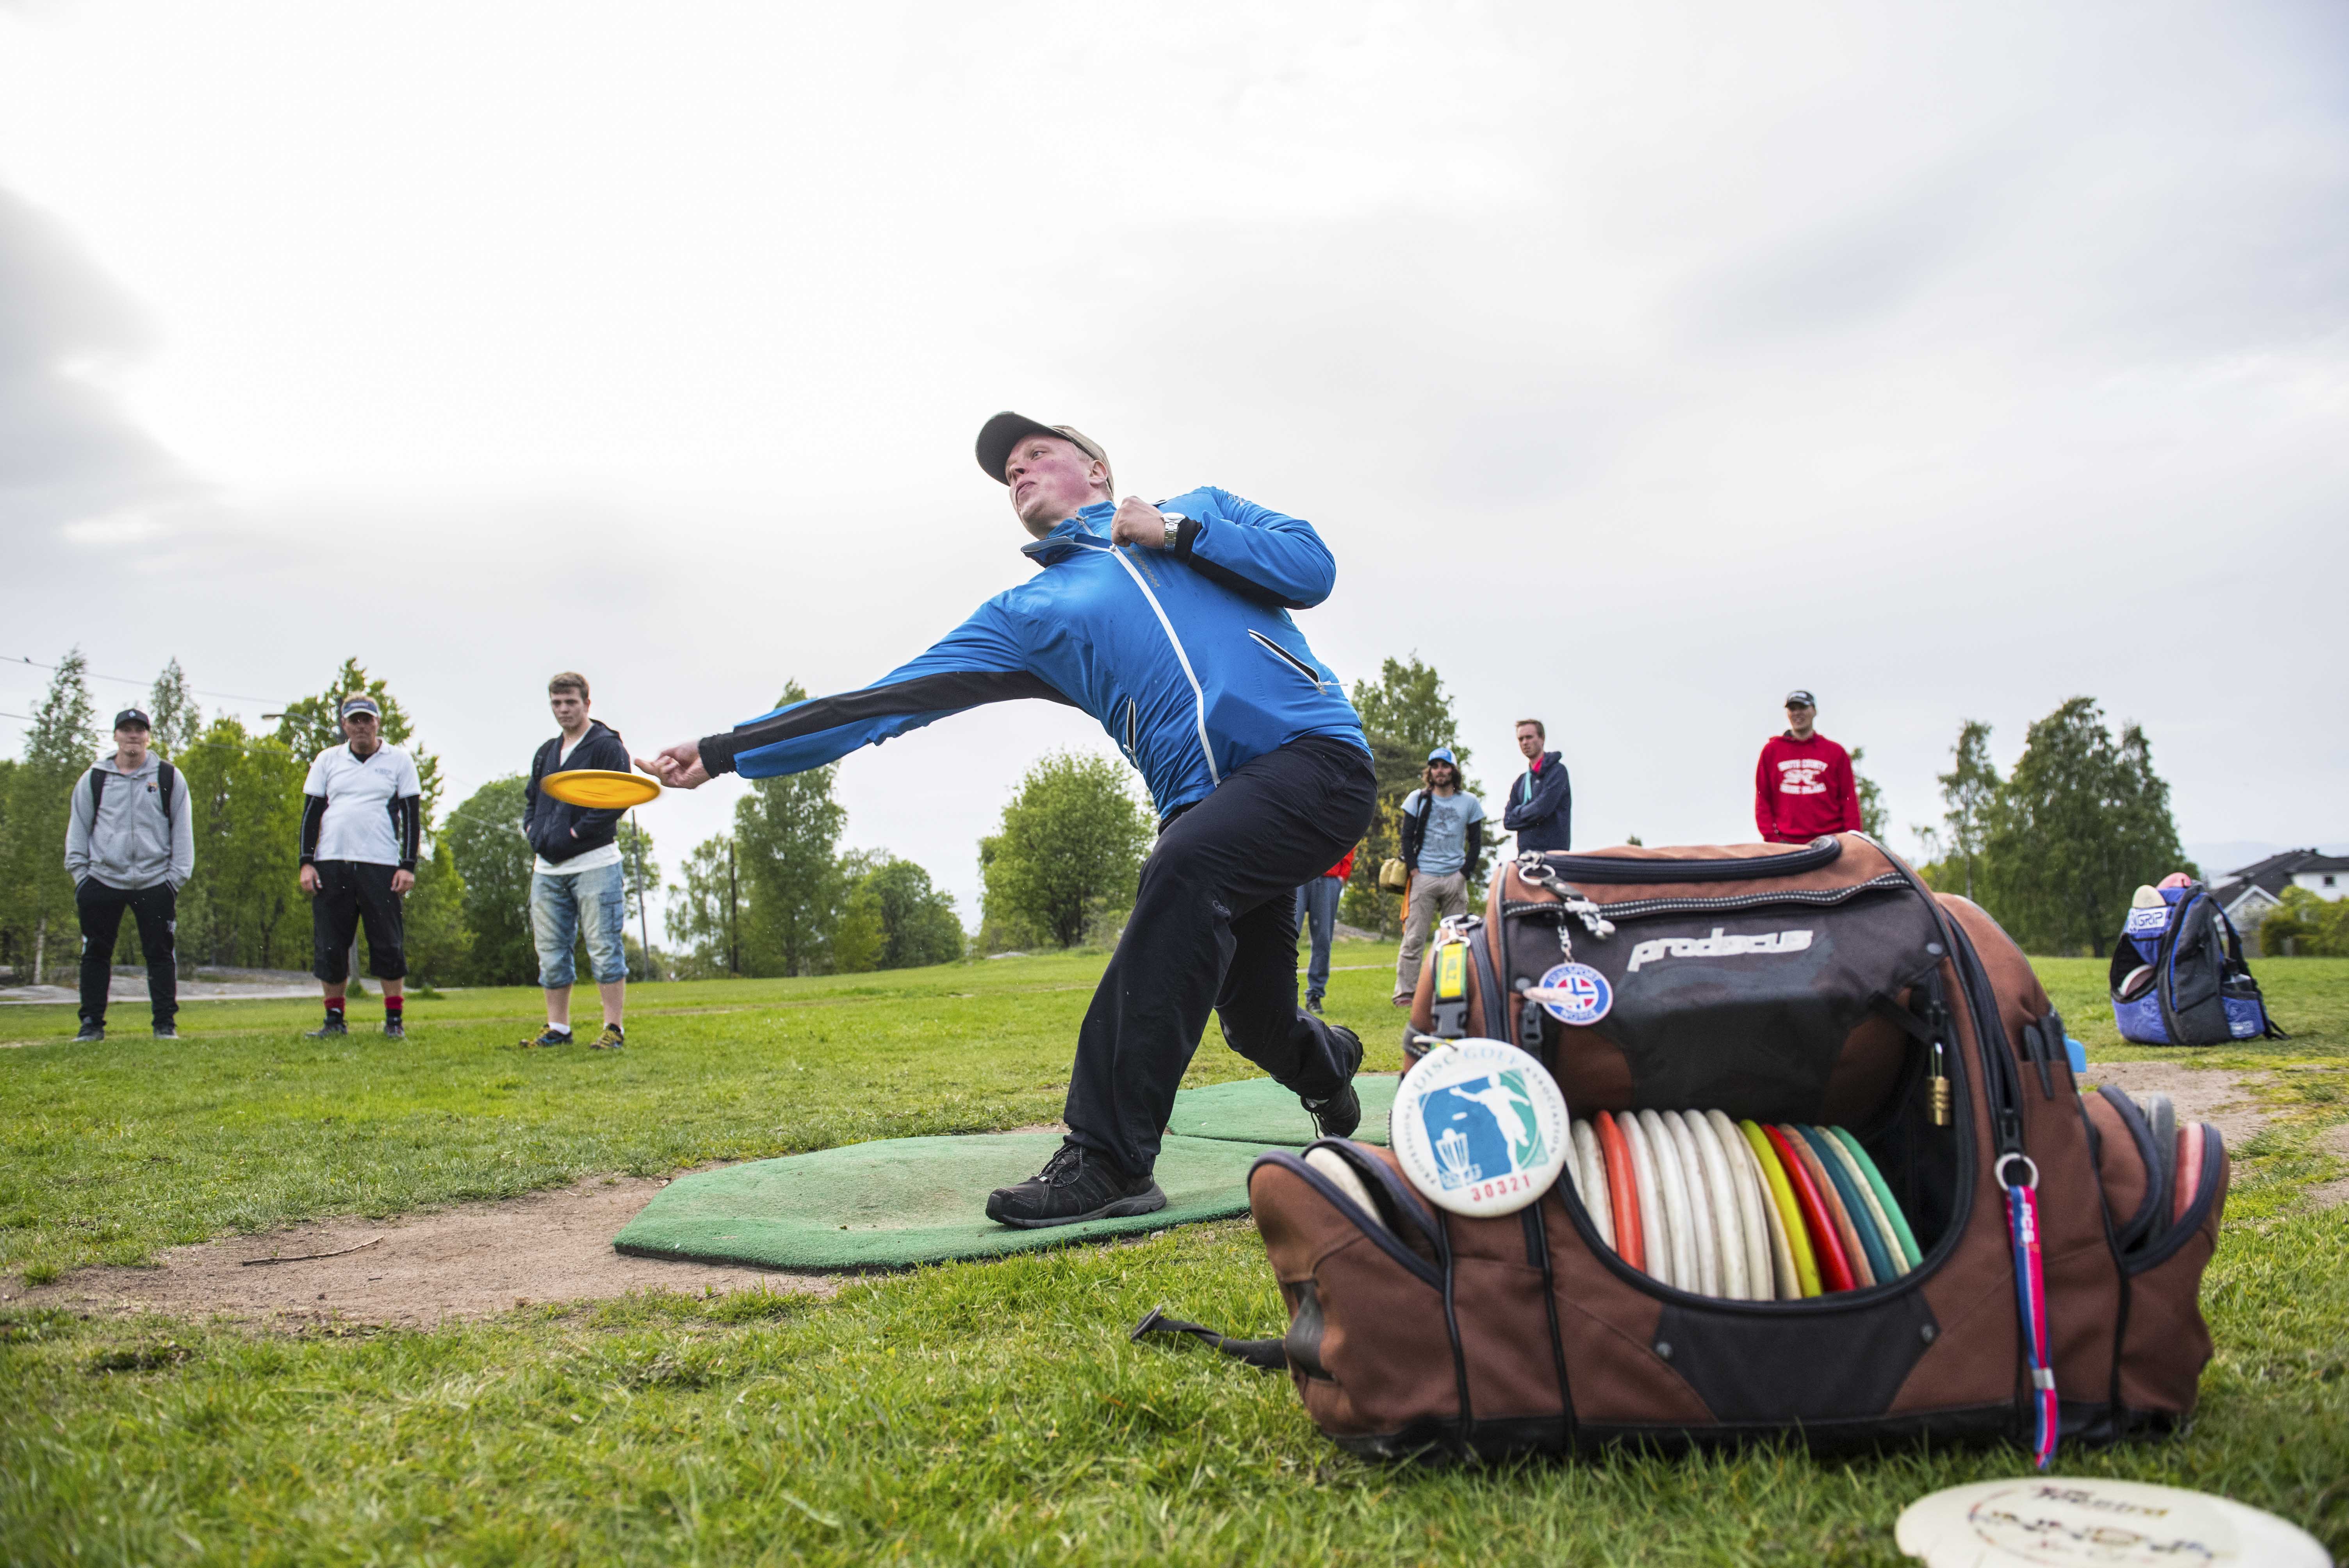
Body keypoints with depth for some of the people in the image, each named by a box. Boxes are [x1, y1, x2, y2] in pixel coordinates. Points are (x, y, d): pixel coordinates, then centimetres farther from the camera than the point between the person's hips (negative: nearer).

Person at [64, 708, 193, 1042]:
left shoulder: (169, 778, 6)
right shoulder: (93, 779, 9)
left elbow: (182, 830, 6)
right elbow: (78, 830, 11)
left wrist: (177, 876, 0)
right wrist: (80, 875, 3)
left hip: (155, 883, -1)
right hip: (102, 881, 1)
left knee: (160, 952, 0)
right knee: (96, 953, 4)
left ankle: (165, 1022, 7)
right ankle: (92, 1023, 13)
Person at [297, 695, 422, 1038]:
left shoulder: (399, 761, 7)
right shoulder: (327, 760, 13)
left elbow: (412, 814, 5)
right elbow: (311, 813, 12)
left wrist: (408, 865, -3)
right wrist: (307, 862, 3)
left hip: (381, 865, -2)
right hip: (331, 864, 2)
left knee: (387, 943, -3)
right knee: (329, 945, 4)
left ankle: (395, 1019, 5)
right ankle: (334, 1019, 14)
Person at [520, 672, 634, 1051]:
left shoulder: (607, 746, -4)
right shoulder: (546, 753, 19)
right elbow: (531, 798, 27)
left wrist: (577, 832, -15)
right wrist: (531, 828, 7)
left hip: (594, 863, -7)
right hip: (548, 869, 7)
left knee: (604, 949, -6)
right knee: (551, 954, 9)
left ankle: (613, 1029, -2)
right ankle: (557, 1029, 16)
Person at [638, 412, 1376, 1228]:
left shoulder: (1199, 510, 19)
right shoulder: (1027, 614, 19)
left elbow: (1312, 567, 7)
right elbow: (888, 699, 14)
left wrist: (1179, 532, 0)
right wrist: (722, 752, 10)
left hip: (1316, 755, -3)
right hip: (1207, 804, 3)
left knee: (1182, 868, -31)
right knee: (1256, 1022, 1)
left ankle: (1110, 1161, -26)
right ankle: (1328, 1065, 42)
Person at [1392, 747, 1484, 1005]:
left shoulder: (1469, 802, 10)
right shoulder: (1417, 799, 7)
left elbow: (1476, 841, 11)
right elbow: (1407, 837, 6)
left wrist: (1465, 872, 0)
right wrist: (1413, 869, -3)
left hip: (1456, 878, 1)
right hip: (1424, 877, -1)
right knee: (1414, 939, -6)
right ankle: (1405, 993, -7)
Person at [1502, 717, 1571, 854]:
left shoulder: (1557, 771, -4)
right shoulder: (1521, 781, 18)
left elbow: (1543, 809, -14)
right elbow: (1508, 821, 11)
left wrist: (1518, 813, 3)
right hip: (1525, 852, 7)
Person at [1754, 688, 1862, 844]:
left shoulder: (1836, 752, 13)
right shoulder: (1771, 751, 14)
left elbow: (1849, 799, 10)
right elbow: (1763, 799, 11)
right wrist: (1770, 836, -1)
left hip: (1828, 841, 0)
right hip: (1786, 842, 0)